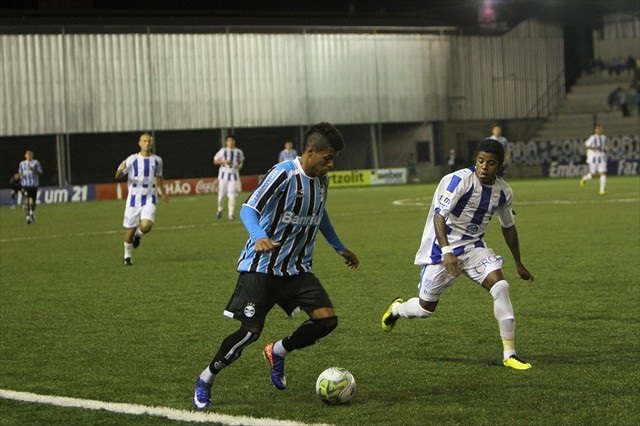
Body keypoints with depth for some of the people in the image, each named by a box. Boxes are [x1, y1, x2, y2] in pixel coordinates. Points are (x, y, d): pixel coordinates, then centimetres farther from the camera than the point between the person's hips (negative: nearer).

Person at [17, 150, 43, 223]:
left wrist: (33, 170, -17)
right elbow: (20, 172, 21)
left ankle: (32, 212, 34)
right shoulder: (22, 163, 12)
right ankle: (27, 216, -18)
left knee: (33, 201, 6)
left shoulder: (36, 162, 4)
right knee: (27, 200, -15)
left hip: (34, 184, 0)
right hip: (25, 184, 0)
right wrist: (20, 175, -4)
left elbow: (40, 173, 0)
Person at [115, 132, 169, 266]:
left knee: (146, 226, -21)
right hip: (134, 198, -1)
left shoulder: (157, 160, 4)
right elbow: (117, 176, -5)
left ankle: (138, 235, 16)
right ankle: (127, 256, 24)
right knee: (130, 229, 3)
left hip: (149, 199, 1)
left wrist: (162, 192, 33)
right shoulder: (132, 159, -4)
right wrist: (120, 170, -28)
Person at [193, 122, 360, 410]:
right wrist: (259, 237, -40)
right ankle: (205, 380, 10)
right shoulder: (284, 174, -18)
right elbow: (248, 209, -21)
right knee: (250, 331, -13)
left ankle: (277, 353, 17)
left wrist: (340, 249, 31)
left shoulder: (321, 181, 5)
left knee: (327, 319, -10)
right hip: (261, 267, -7)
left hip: (297, 268, 7)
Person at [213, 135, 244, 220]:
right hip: (224, 174, -1)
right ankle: (219, 209, 28)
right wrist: (224, 161, -15)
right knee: (221, 194, 2)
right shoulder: (223, 151, -2)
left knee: (232, 195, -8)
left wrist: (240, 165, -3)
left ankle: (231, 214, -5)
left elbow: (241, 161, 20)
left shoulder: (239, 152, 4)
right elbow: (215, 161, 1)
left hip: (234, 175, 1)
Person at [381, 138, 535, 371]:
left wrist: (518, 264, 22)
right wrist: (447, 252, -41)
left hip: (473, 247, 4)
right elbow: (439, 216, -28)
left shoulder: (503, 192, -1)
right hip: (442, 248, -4)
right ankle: (397, 308, 42)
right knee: (425, 308, 4)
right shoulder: (459, 180, -21)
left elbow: (508, 227, 16)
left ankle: (509, 354, -13)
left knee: (500, 286, -20)